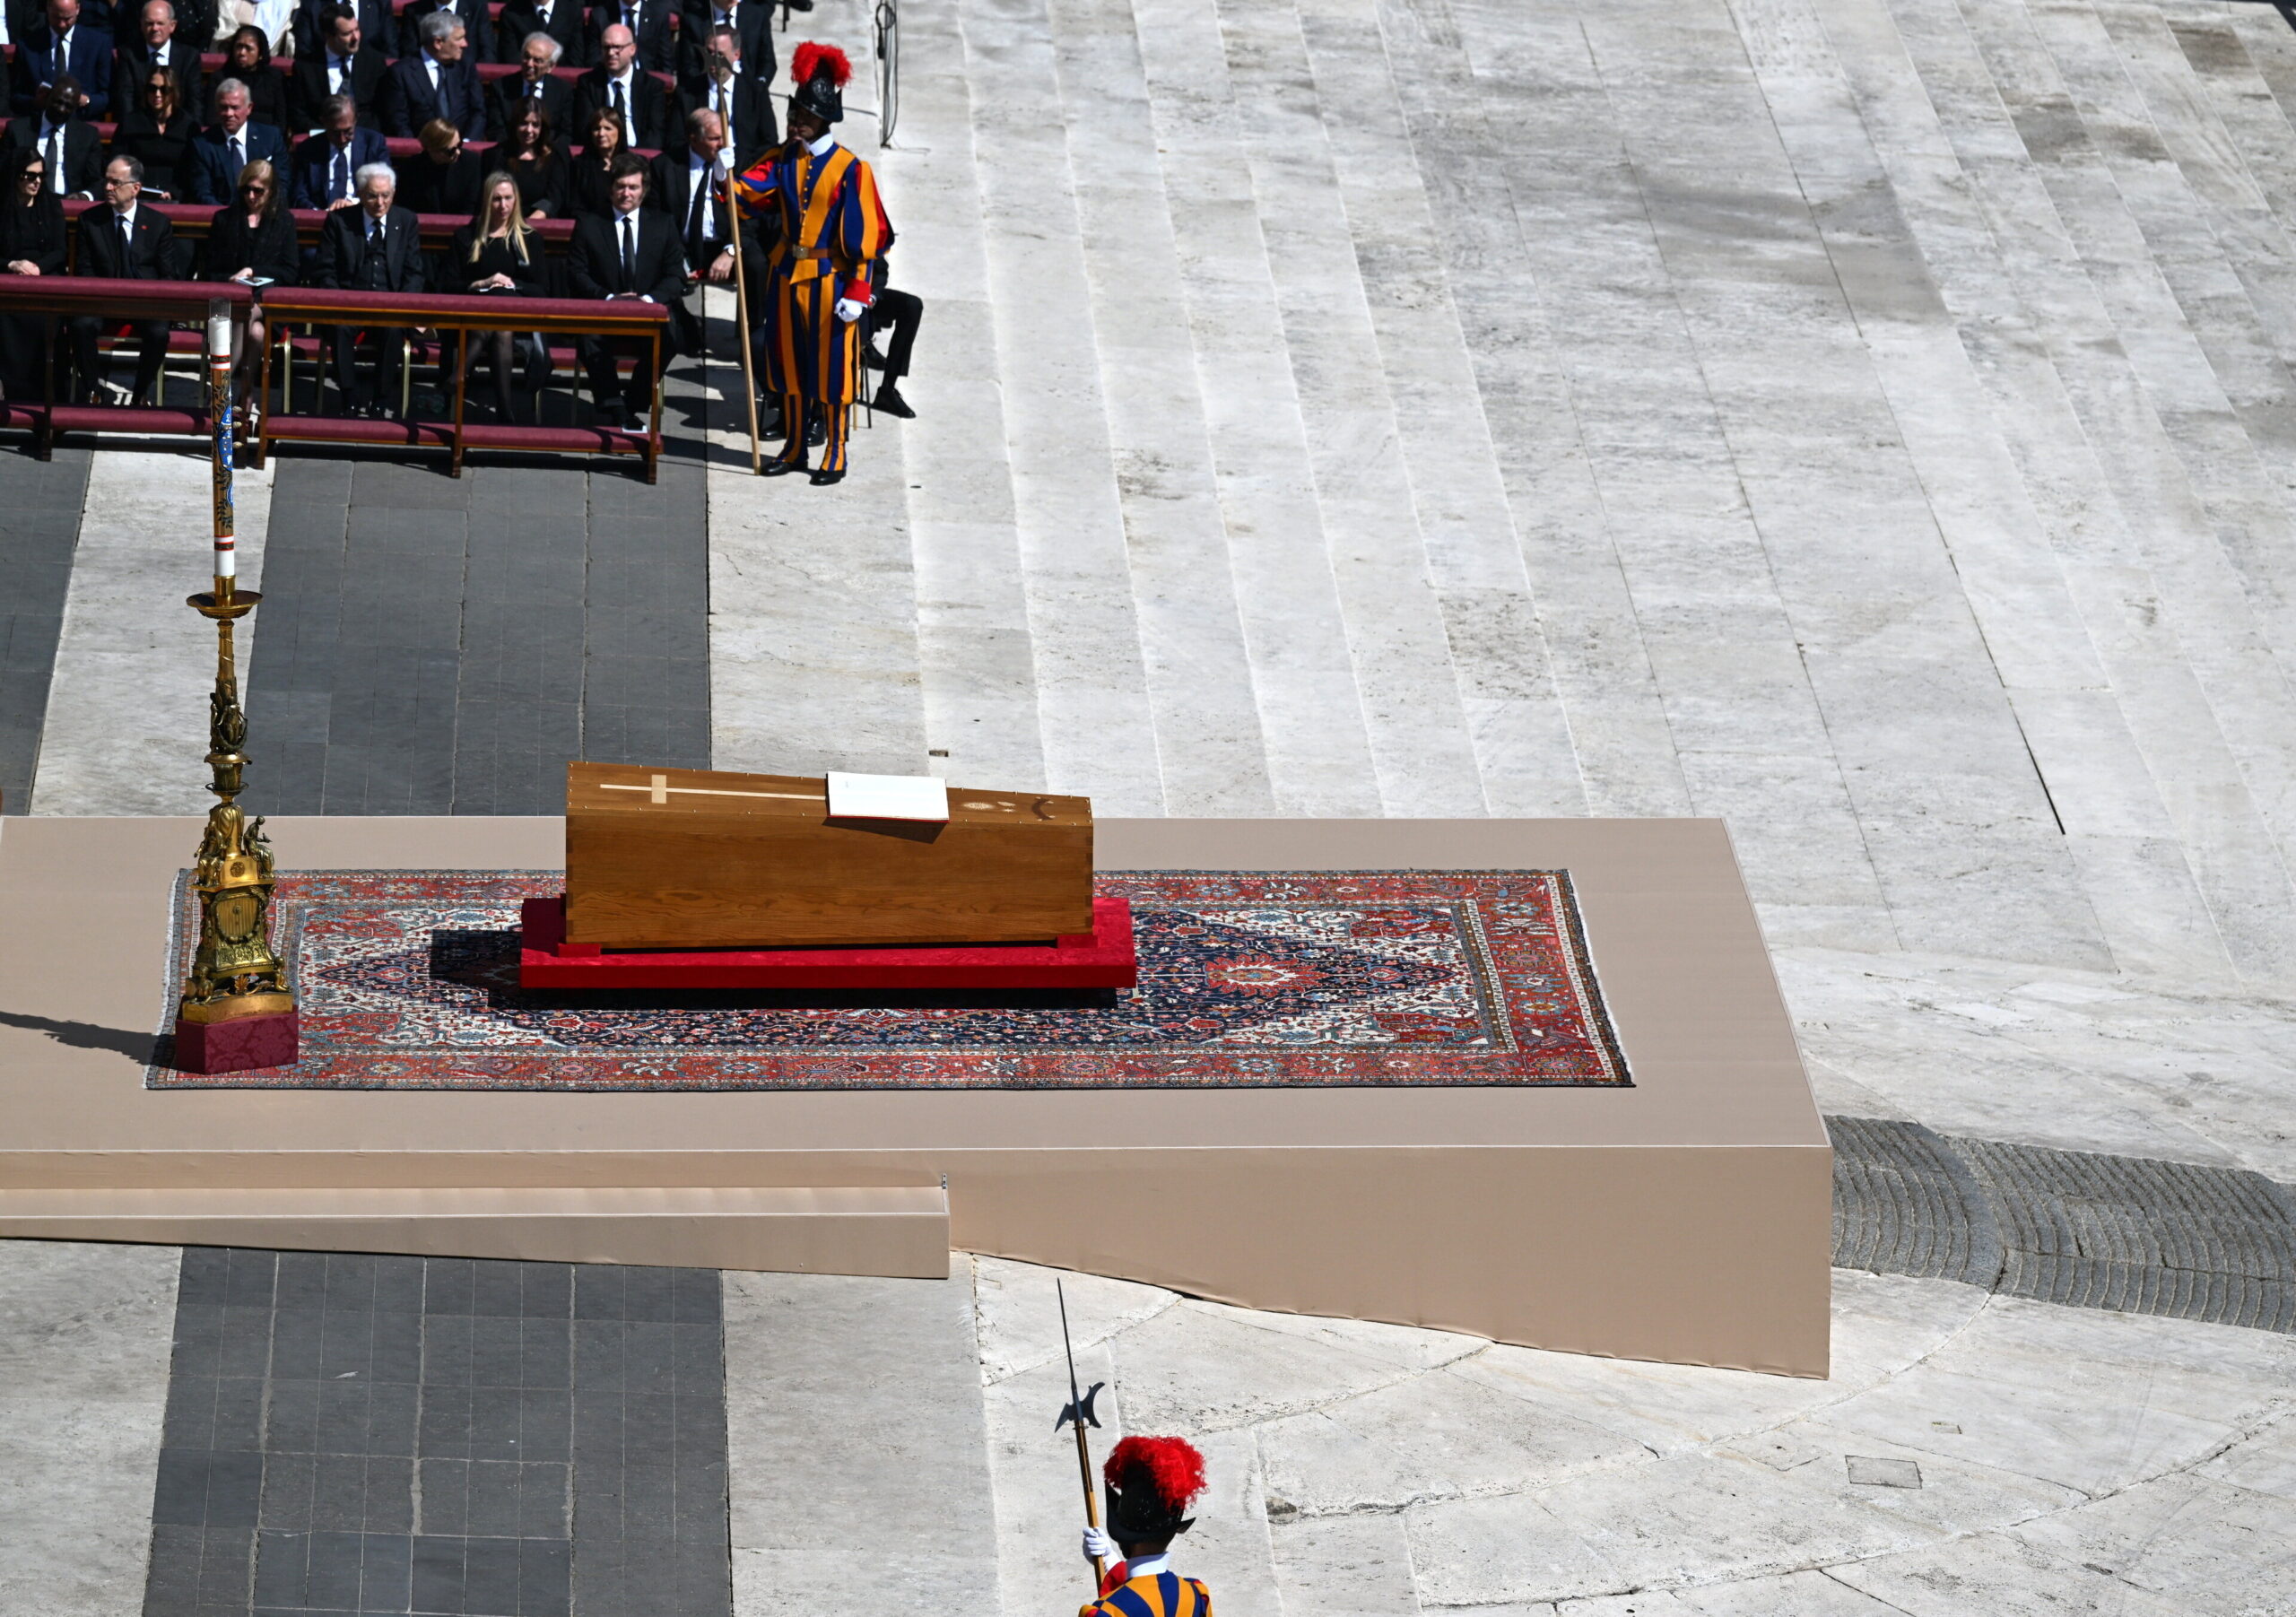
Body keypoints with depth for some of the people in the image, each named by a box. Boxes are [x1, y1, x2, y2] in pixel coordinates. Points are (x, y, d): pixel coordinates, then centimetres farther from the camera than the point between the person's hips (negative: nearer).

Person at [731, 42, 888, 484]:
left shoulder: (849, 169, -10)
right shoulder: (782, 160, 5)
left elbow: (864, 236, -10)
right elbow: (750, 189, -8)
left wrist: (856, 293, -13)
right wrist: (729, 185, -32)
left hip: (829, 281, -5)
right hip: (786, 276, 5)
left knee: (832, 367, 2)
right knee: (789, 362, 12)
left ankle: (834, 455, 11)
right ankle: (794, 448, 24)